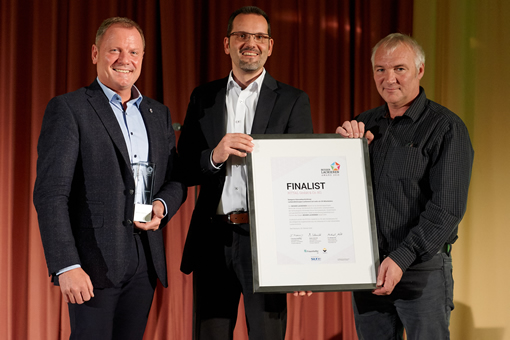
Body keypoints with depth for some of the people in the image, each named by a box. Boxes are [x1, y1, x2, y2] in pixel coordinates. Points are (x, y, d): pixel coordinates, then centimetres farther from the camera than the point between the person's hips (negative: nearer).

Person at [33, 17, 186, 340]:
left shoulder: (159, 114, 15)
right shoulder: (68, 109, -4)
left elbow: (176, 180, 20)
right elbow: (51, 193, -11)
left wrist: (162, 206, -5)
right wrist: (66, 266, -20)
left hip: (146, 262, 5)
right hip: (95, 261, -5)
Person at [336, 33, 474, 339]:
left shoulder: (446, 128, -7)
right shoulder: (365, 125, 11)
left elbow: (447, 208, -15)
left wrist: (402, 258, -23)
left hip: (423, 269, -5)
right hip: (367, 268, 5)